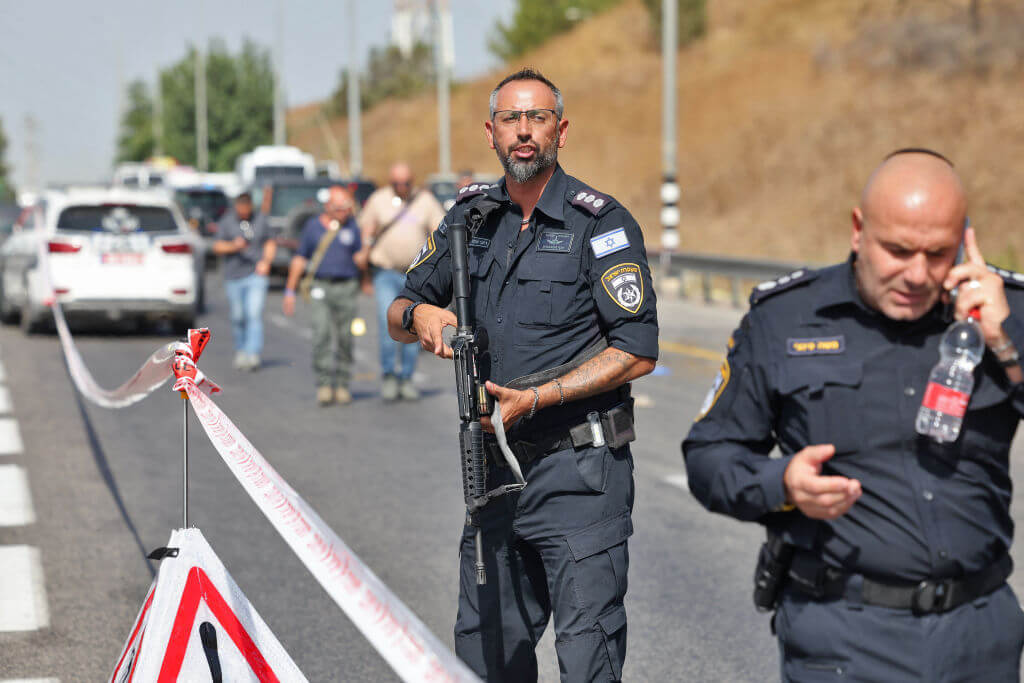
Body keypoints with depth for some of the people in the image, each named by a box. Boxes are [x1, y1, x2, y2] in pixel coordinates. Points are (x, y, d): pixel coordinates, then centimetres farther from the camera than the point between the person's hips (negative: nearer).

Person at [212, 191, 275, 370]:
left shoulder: (259, 221, 8)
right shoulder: (226, 222, 2)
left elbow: (270, 243, 18)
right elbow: (217, 247, -5)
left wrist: (266, 261, 0)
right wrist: (234, 246, -25)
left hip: (256, 275, 0)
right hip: (234, 277, 0)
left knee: (254, 315, -13)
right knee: (238, 318, 5)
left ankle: (253, 354, -18)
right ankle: (240, 351, 25)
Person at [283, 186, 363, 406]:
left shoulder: (352, 227, 6)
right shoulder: (313, 225, 7)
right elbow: (299, 259, 11)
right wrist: (290, 291, 9)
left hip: (347, 288, 1)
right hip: (320, 287, 0)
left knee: (344, 339, 1)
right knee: (321, 334, -14)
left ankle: (342, 385, 11)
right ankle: (324, 385, -14)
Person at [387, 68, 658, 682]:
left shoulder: (601, 222, -6)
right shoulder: (472, 217, 11)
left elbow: (638, 351, -11)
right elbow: (399, 316, 18)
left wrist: (536, 398, -17)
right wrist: (418, 315, -6)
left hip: (580, 475, -6)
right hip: (495, 468, 6)